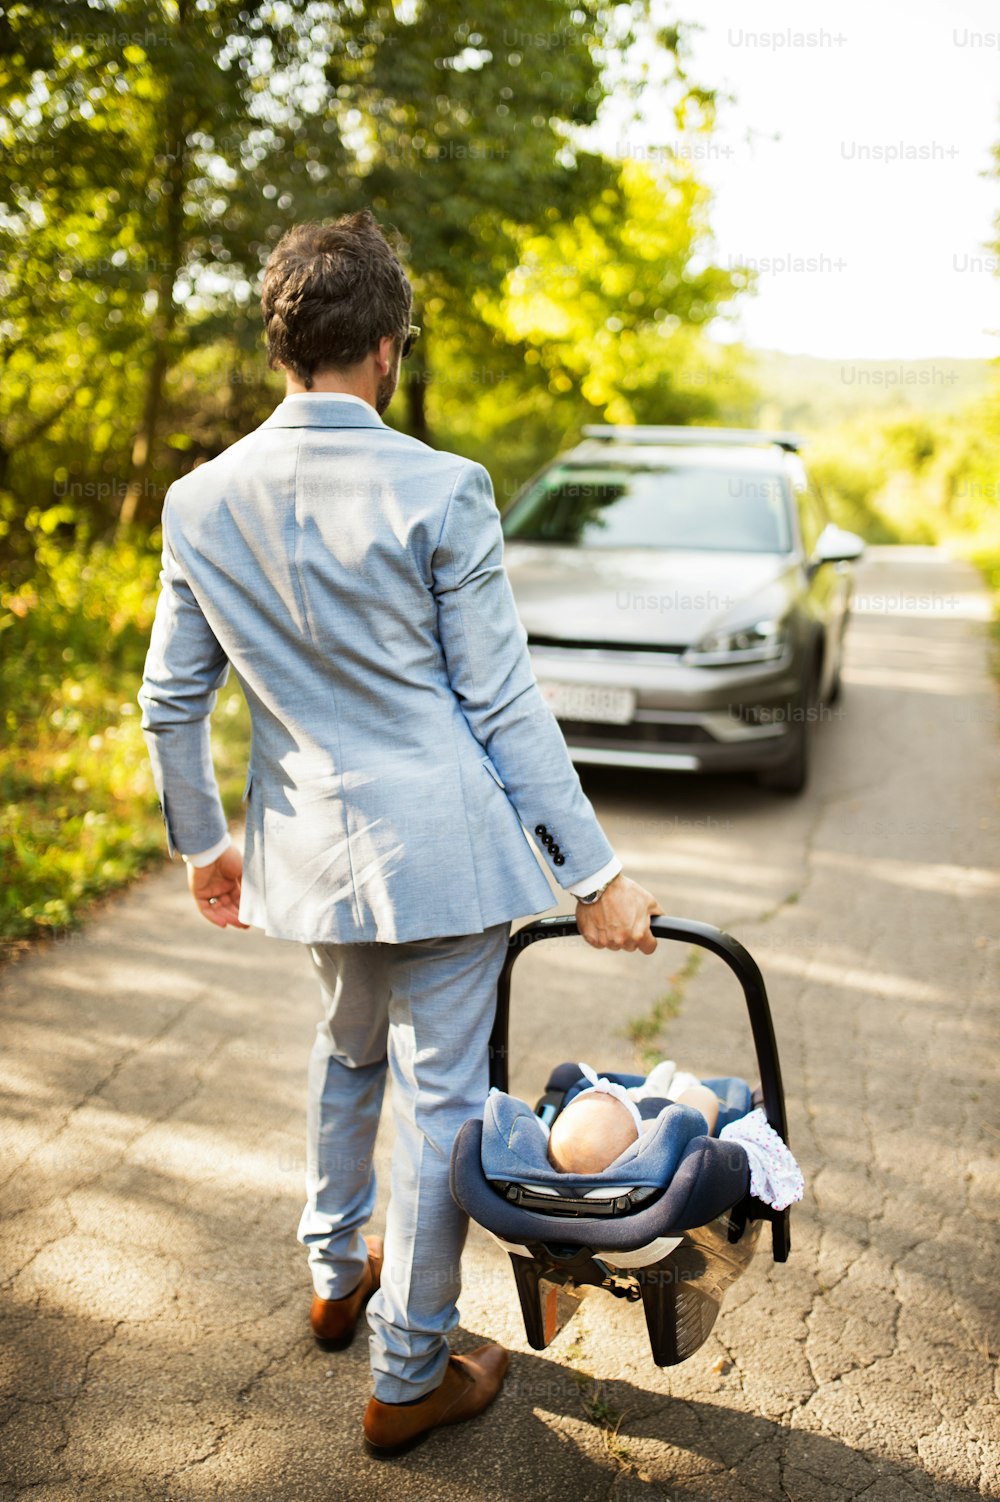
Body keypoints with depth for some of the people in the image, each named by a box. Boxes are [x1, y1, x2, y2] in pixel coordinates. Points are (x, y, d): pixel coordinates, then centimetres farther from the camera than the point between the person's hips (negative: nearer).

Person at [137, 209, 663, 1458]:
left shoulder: (201, 501, -1)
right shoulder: (439, 491, -15)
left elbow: (170, 703, 5)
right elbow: (502, 704, -13)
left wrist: (202, 843, 20)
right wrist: (593, 872, -5)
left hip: (310, 849, 5)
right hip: (442, 847, -5)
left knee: (346, 1053, 29)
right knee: (437, 1097, 9)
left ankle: (335, 1274, 47)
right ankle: (410, 1377, 25)